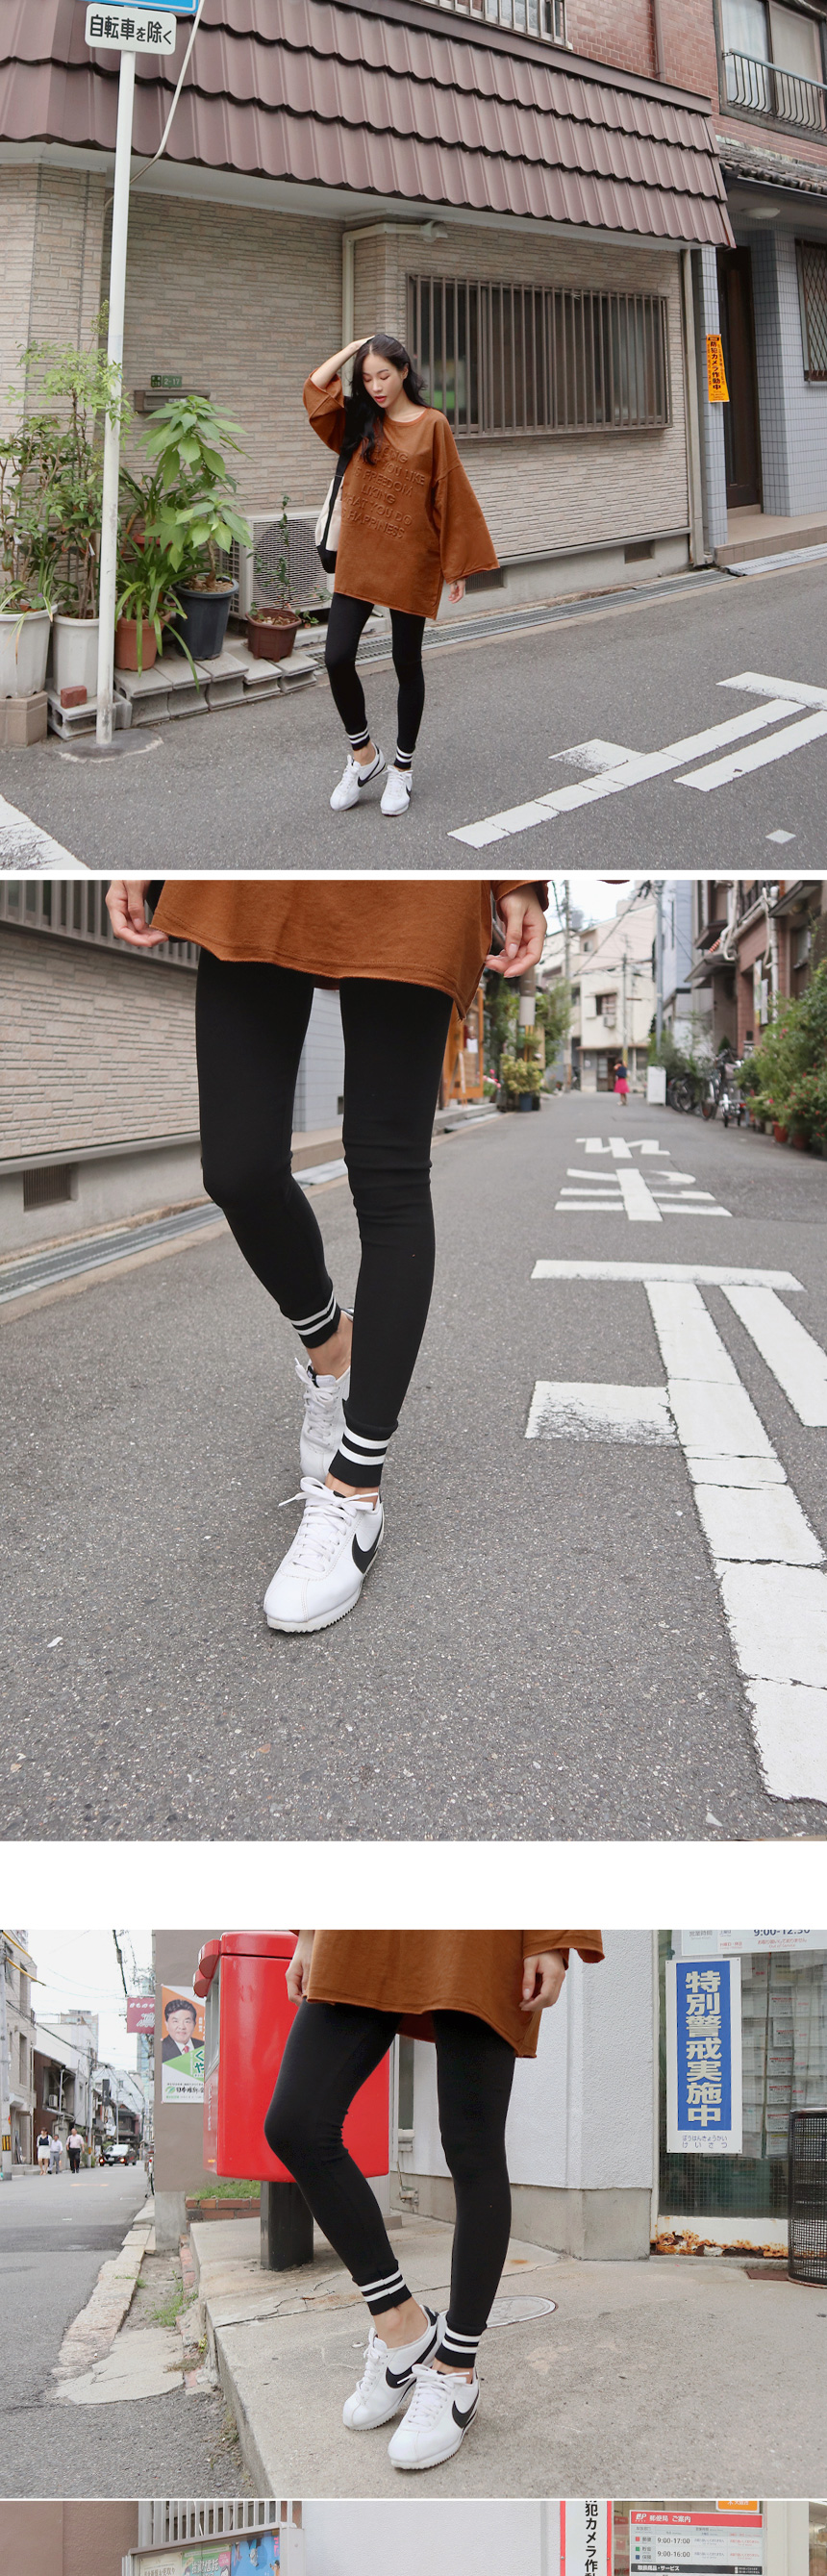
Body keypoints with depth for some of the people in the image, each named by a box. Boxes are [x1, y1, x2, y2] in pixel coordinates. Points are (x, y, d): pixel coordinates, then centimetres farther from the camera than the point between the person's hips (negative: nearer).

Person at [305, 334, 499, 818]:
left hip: (411, 561, -3)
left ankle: (402, 767, 20)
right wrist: (356, 346, 4)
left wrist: (458, 565, -5)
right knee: (338, 659, -6)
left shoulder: (432, 425, -4)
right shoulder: (360, 422, 8)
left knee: (407, 663, 7)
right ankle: (363, 754, 15)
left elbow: (450, 495, -3)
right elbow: (317, 388, 1)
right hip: (358, 559, 4)